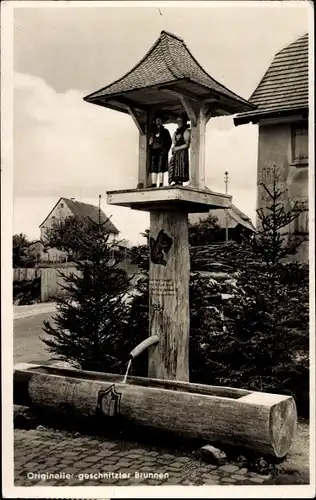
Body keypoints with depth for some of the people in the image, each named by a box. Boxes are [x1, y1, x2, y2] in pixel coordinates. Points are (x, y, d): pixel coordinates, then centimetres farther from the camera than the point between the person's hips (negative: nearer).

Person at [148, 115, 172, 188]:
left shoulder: (165, 131, 12)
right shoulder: (154, 132, 22)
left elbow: (169, 142, 4)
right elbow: (150, 142, 23)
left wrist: (165, 150, -9)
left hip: (161, 151, -4)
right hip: (154, 151, 4)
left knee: (160, 168, -14)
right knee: (153, 168, -3)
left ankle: (160, 184, -19)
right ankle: (153, 184, -6)